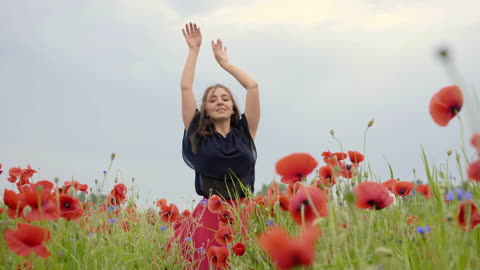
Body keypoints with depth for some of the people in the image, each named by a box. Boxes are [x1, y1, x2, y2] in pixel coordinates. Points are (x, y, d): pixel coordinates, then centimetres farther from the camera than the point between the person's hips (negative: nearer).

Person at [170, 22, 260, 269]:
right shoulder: (197, 136, 7)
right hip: (208, 217, -1)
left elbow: (253, 86, 9)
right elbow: (185, 88, 6)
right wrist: (194, 49, 14)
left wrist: (224, 62, 19)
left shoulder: (244, 133, 10)